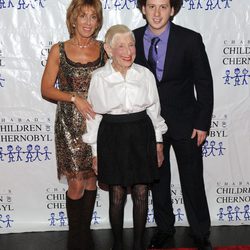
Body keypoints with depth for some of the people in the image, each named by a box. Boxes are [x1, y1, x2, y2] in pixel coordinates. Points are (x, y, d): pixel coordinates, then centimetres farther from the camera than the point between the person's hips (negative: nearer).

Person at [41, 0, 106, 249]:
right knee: (76, 183, 0)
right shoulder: (59, 50, -2)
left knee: (91, 180, 11)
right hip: (70, 123, -2)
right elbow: (46, 89, -3)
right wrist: (75, 98, -15)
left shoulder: (103, 48, 3)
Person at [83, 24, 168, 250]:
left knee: (141, 193, 9)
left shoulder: (145, 74, -1)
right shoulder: (99, 78, -6)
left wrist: (158, 142, 9)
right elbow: (94, 115, 0)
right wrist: (95, 152, 2)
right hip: (112, 136, -1)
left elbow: (154, 110, 8)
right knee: (117, 195, 8)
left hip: (142, 135, 2)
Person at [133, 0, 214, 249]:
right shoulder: (132, 39, -4)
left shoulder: (190, 39, -10)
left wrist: (203, 123, -8)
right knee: (157, 180, 15)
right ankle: (164, 227, 36)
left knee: (192, 181, 8)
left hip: (185, 123, -2)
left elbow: (204, 83, -5)